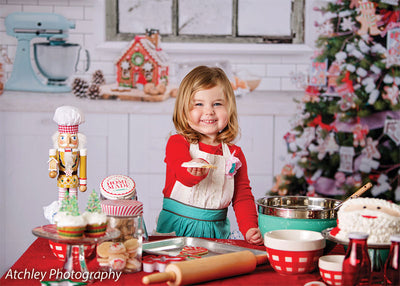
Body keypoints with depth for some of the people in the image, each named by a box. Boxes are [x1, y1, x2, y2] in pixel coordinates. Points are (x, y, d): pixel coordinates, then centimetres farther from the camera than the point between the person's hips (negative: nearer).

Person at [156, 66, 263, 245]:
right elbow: (183, 175, -23)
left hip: (216, 232, 3)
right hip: (176, 230, -3)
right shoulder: (177, 143, -2)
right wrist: (196, 170, -47)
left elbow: (243, 197, 11)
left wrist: (250, 229, -6)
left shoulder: (234, 153, 9)